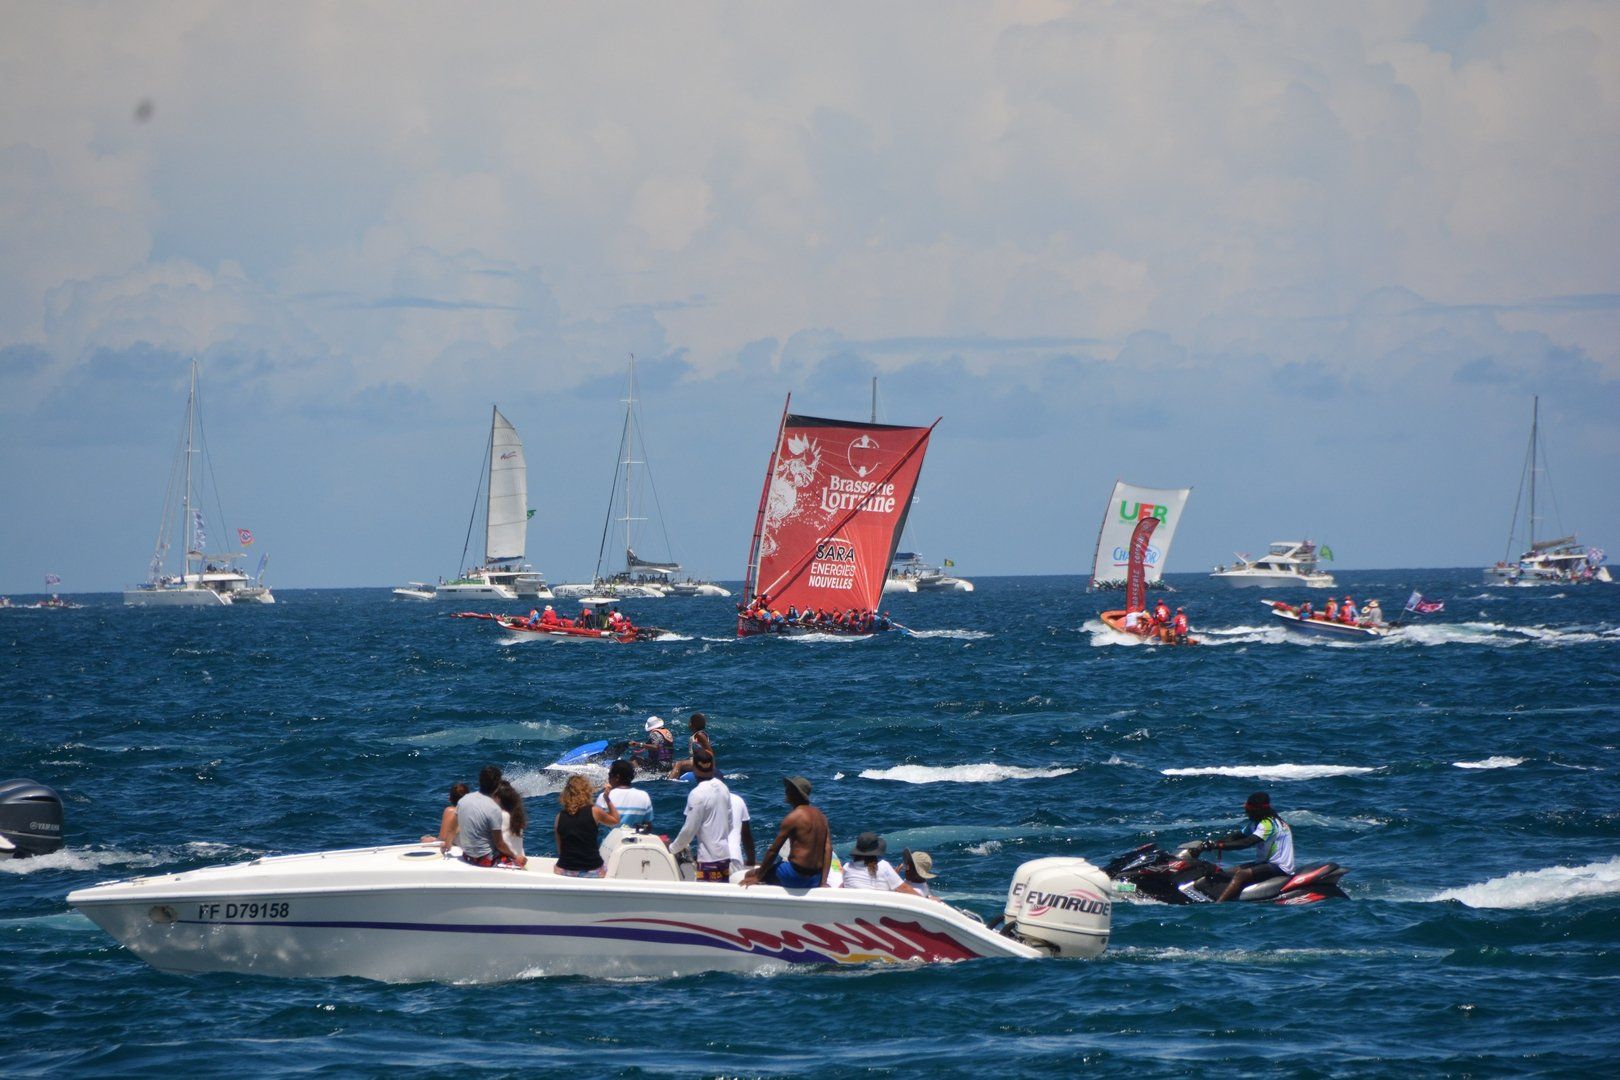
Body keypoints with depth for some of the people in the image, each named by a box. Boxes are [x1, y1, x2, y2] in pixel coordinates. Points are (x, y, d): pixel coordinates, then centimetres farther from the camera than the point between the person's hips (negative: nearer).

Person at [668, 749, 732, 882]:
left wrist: (673, 848, 4)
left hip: (709, 857, -7)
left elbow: (689, 828, -11)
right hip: (725, 854, 7)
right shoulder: (723, 788, 5)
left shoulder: (697, 794, -16)